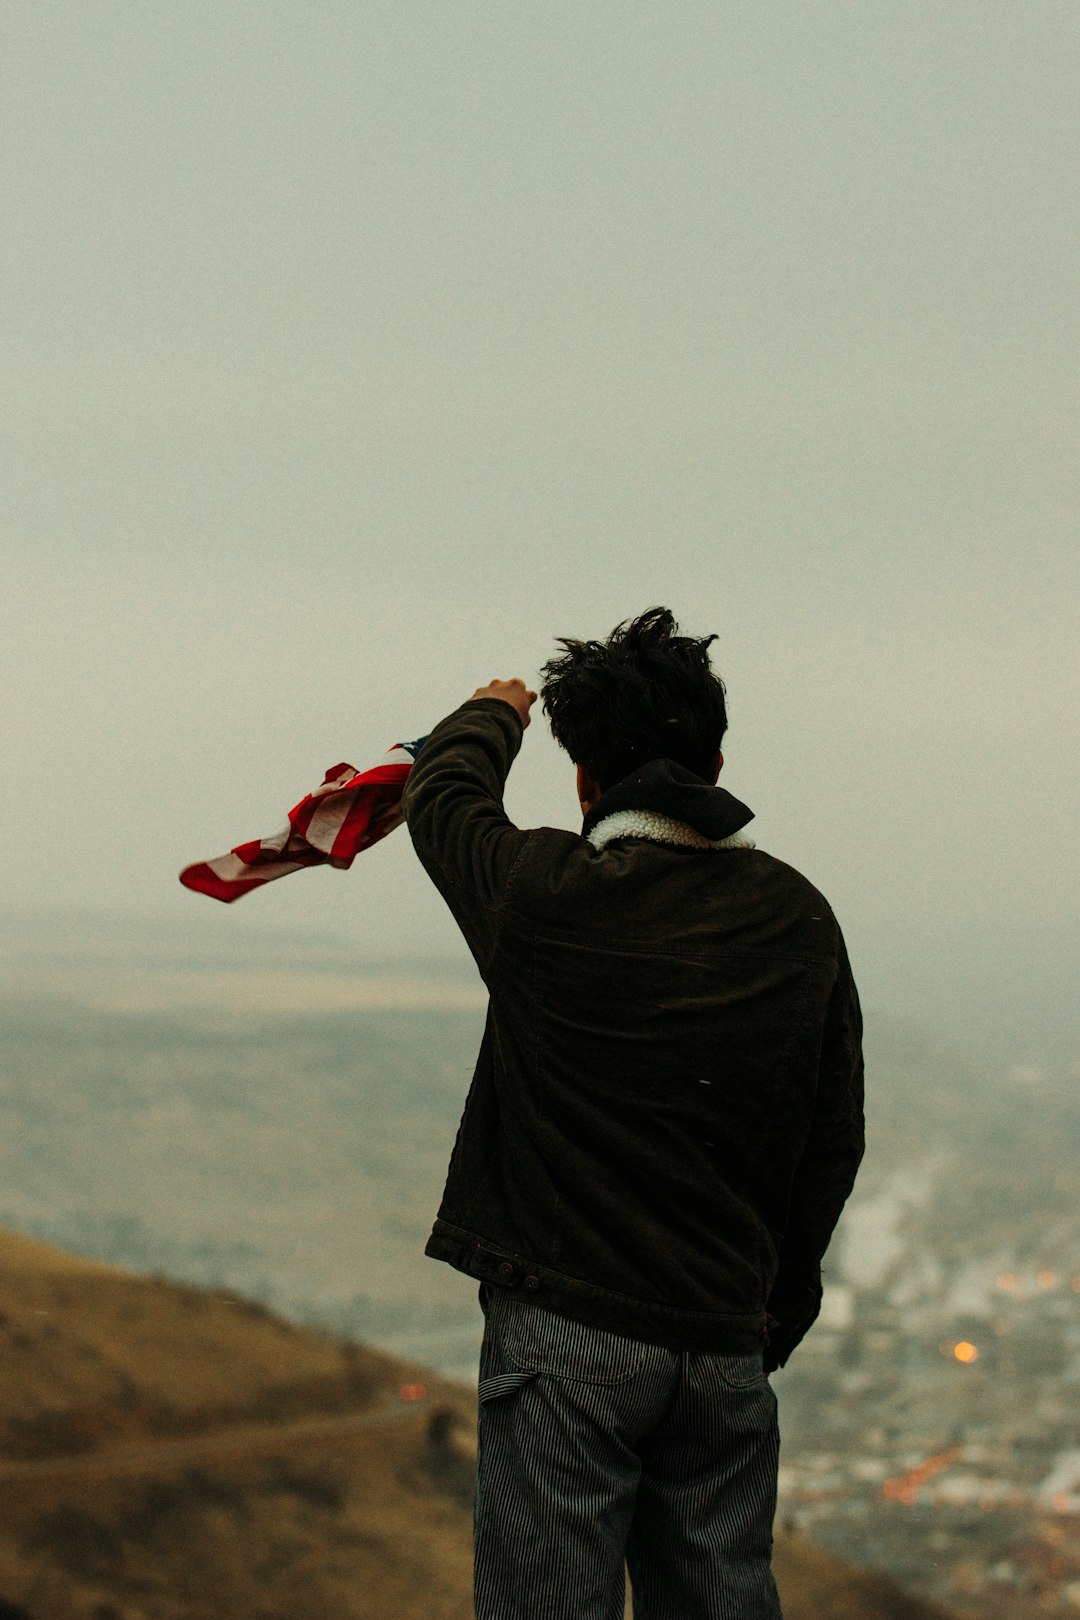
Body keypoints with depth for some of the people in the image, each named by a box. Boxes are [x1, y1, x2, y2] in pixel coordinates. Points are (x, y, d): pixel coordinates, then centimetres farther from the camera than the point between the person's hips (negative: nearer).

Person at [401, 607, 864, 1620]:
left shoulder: (547, 897, -10)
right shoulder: (798, 920, 2)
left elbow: (440, 795, 12)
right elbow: (834, 1142, 9)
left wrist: (493, 717, 34)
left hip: (566, 1335, -4)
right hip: (725, 1342, 4)